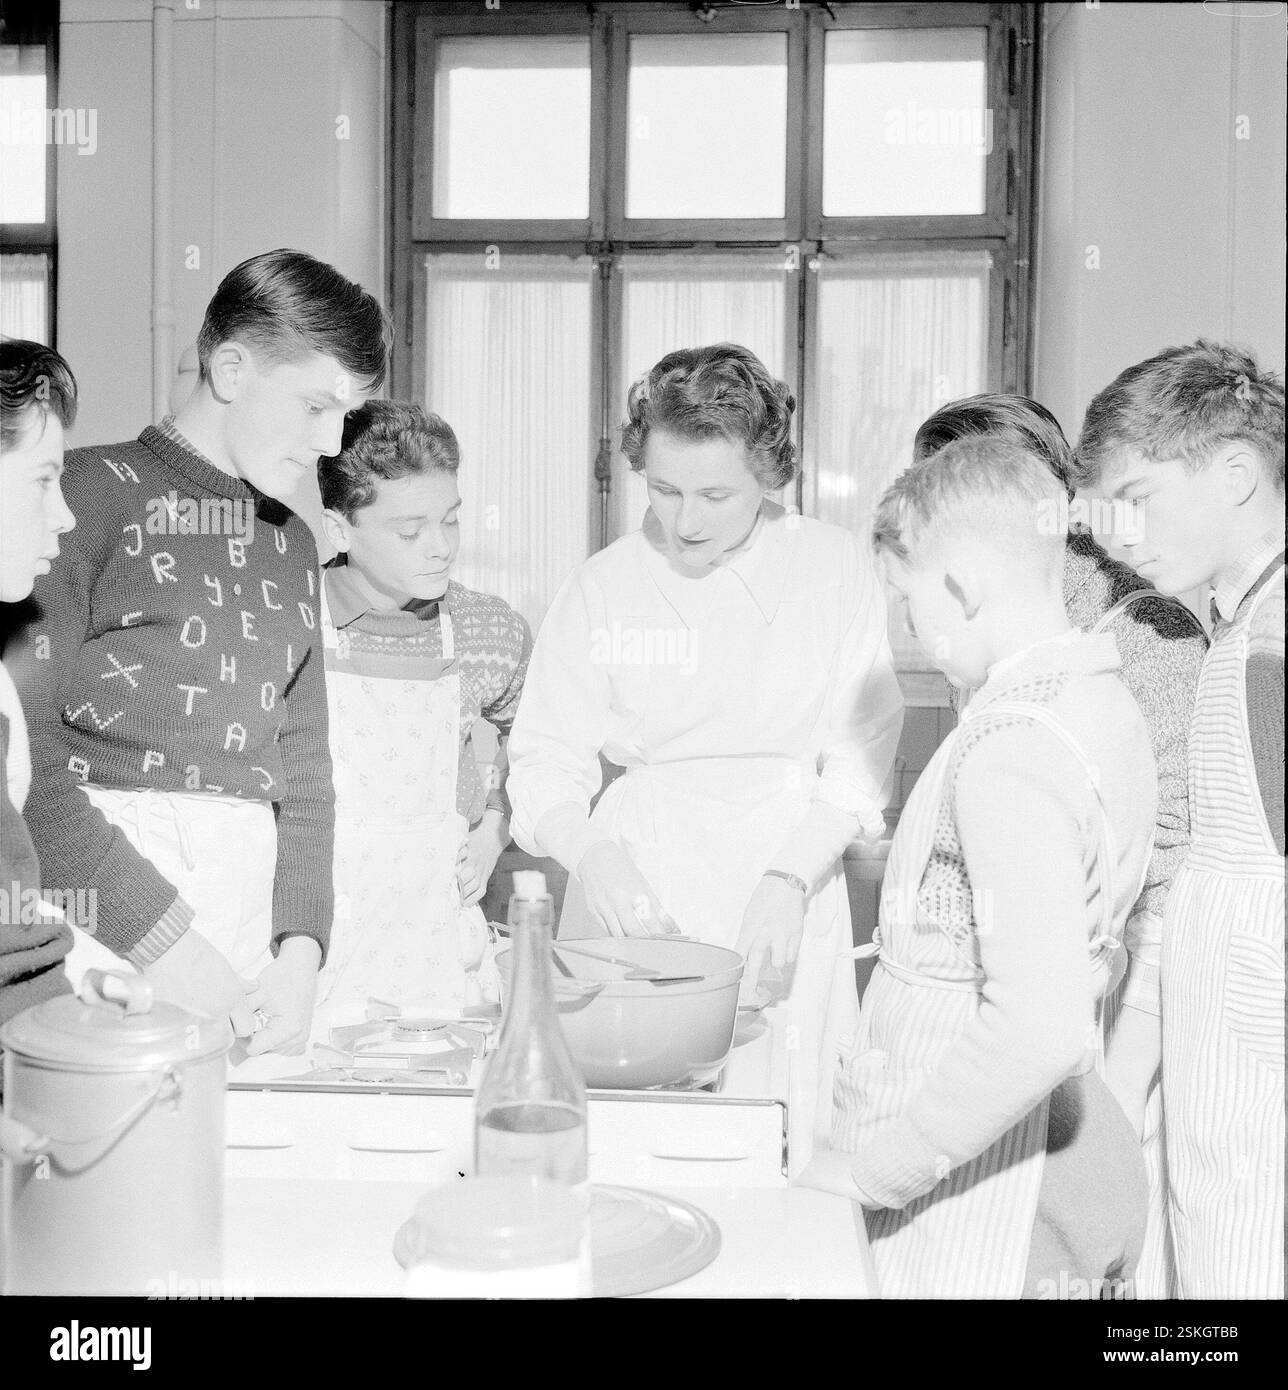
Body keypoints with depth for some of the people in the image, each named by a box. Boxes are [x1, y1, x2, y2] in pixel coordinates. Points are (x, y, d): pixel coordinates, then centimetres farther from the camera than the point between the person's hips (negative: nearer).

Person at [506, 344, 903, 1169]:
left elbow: (858, 758, -1)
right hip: (635, 886, 1)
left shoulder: (835, 569, 0)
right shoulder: (603, 587, 1)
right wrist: (594, 854, -18)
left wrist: (788, 882, -14)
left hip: (787, 882, 0)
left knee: (784, 1154, -1)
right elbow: (545, 761, 2)